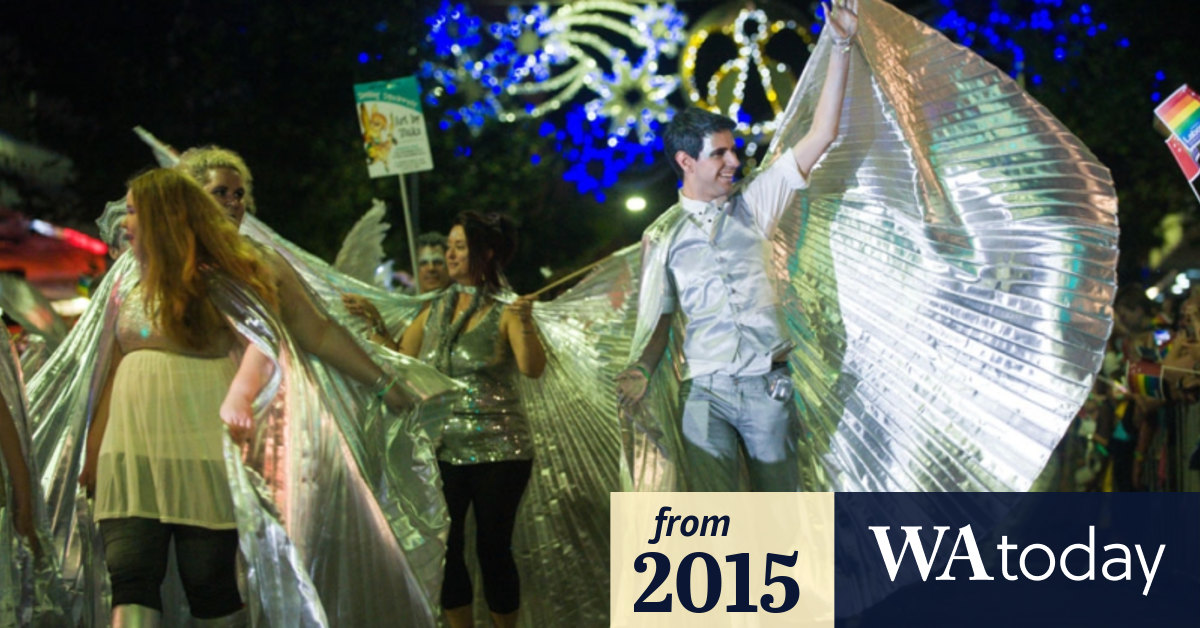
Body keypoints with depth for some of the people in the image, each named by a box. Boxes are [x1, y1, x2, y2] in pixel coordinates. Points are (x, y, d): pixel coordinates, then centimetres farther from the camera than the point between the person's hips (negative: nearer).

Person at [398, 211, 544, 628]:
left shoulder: (505, 313, -8)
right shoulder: (432, 312, 8)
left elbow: (532, 369, -23)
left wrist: (526, 326, -40)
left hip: (497, 452, -4)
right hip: (440, 449, 5)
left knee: (493, 549, 1)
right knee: (443, 550, 7)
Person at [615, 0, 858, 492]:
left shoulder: (753, 205, 8)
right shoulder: (664, 235, 7)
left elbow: (820, 137, 4)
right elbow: (657, 319, 8)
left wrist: (841, 46, -1)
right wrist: (641, 371, -13)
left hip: (767, 385, 1)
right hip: (707, 392, -1)